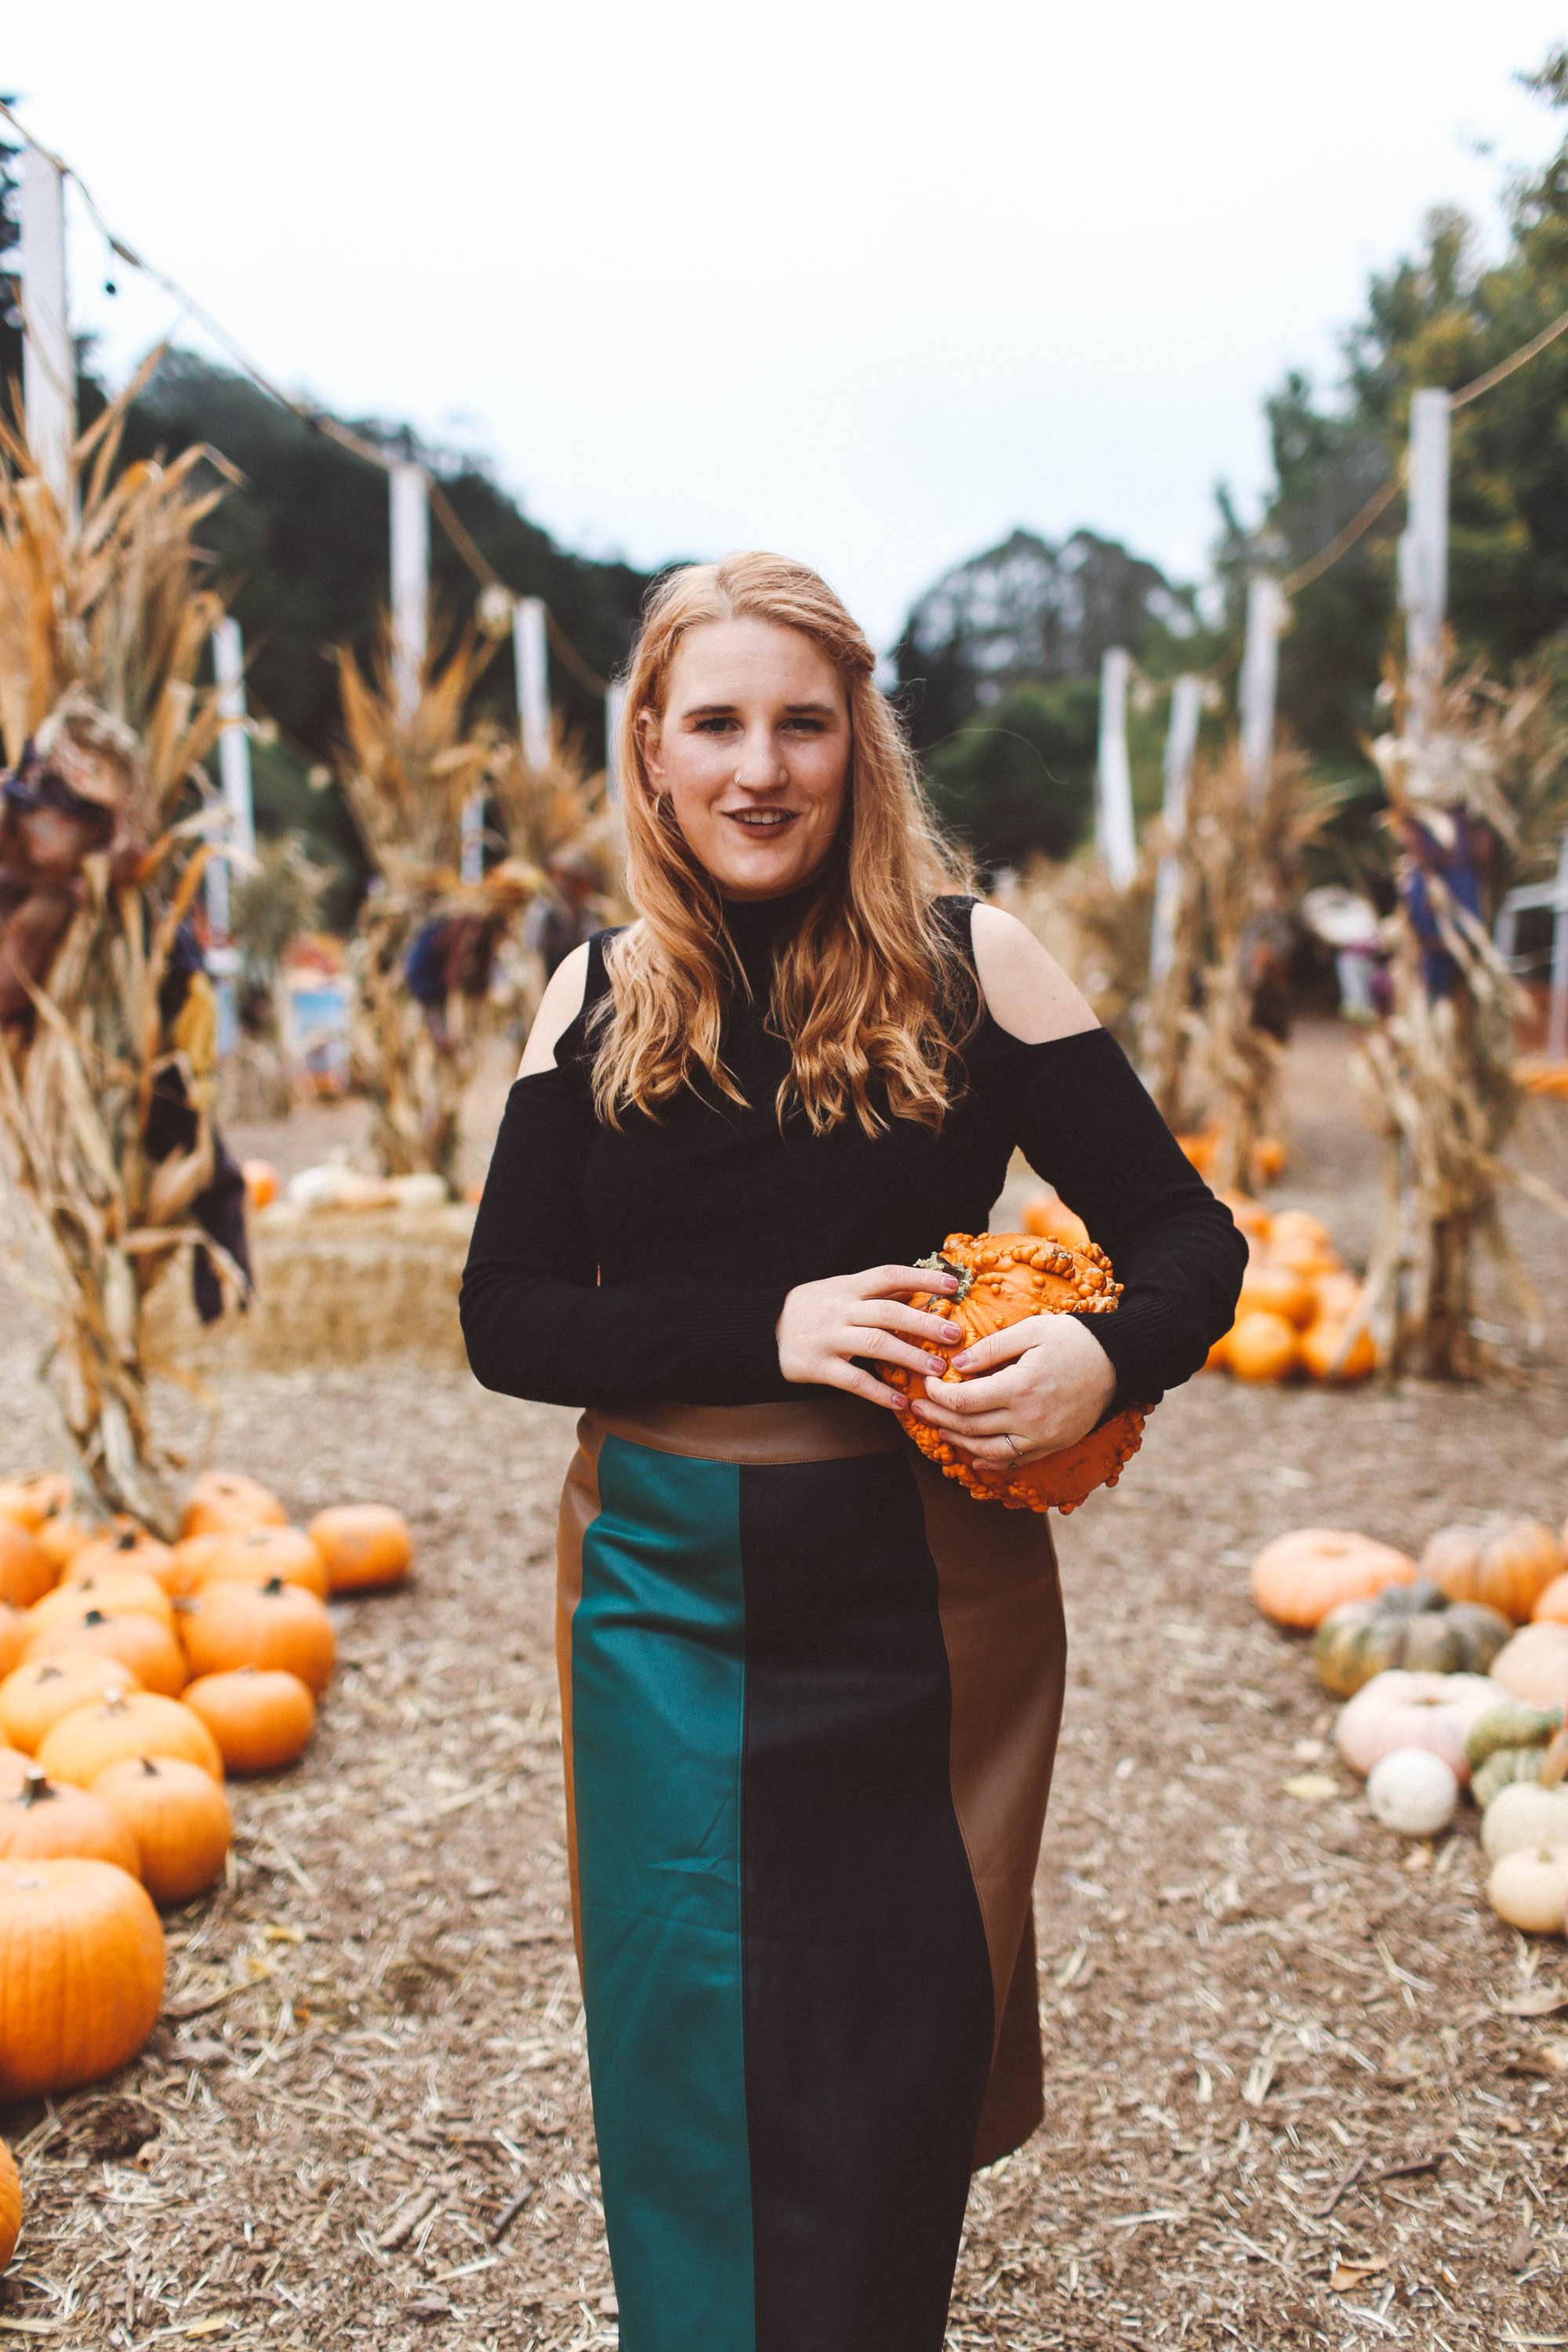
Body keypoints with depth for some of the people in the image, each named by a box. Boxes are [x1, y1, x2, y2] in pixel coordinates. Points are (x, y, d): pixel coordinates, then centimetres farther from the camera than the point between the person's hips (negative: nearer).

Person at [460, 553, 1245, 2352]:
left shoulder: (970, 965, -4)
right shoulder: (599, 995, 2)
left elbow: (1184, 1236, -1)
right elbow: (505, 1316, -1)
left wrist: (1102, 1360, -23)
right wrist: (766, 1329, -16)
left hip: (925, 1596, -1)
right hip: (666, 1598, 2)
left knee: (901, 2042, 9)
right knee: (692, 2052, 11)